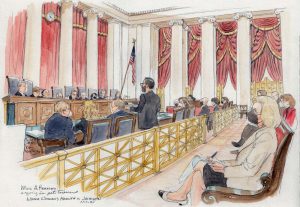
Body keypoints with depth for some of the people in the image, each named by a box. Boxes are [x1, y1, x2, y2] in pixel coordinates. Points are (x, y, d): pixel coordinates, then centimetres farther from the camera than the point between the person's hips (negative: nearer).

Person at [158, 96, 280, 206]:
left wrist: (224, 169, -14)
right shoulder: (264, 132, 9)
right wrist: (224, 164, 2)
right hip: (243, 174, 8)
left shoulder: (266, 136, -22)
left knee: (199, 166, -4)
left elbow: (249, 169, -26)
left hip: (246, 180, -8)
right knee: (198, 173, 0)